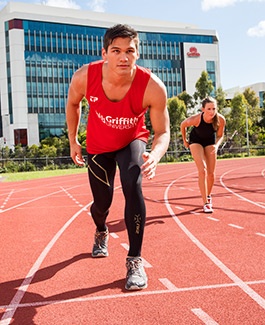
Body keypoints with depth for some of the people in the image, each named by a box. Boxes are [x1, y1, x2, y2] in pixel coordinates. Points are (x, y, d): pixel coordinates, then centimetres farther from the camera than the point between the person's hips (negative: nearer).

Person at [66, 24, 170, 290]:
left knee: (132, 186, -28)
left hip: (132, 141, -1)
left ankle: (135, 260, -13)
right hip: (99, 146, 2)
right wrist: (73, 141, 2)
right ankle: (101, 232, 47)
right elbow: (72, 103, -4)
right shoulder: (84, 77, -28)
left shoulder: (153, 87, -32)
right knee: (102, 203, 6)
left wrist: (155, 155, -44)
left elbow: (162, 132, -22)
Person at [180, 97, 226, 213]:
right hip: (196, 141, -3)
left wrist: (216, 145, -27)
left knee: (211, 174, 3)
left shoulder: (221, 120, -27)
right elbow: (183, 125, -11)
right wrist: (185, 141, 1)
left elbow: (220, 136, -7)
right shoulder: (195, 119, -33)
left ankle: (208, 196, 32)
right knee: (202, 171, -18)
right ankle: (205, 203, -14)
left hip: (210, 142, 3)